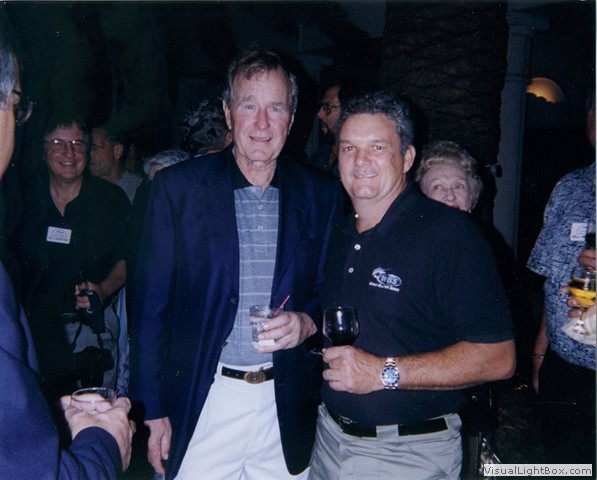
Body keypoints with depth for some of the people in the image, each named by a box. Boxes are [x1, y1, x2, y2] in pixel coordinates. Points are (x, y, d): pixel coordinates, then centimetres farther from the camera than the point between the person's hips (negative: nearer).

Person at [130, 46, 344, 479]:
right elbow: (150, 305, -3)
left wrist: (307, 322, -13)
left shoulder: (322, 194, 1)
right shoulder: (177, 187, -4)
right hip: (201, 405, -1)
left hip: (287, 408, 2)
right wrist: (152, 410, -4)